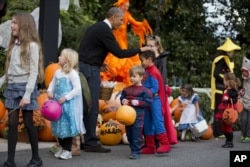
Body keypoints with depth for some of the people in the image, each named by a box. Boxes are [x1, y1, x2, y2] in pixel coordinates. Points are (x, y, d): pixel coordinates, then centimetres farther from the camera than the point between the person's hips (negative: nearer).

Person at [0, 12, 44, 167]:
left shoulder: (32, 45, -8)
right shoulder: (14, 44, 14)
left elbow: (33, 72, -13)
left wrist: (27, 94, -20)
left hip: (24, 87, -6)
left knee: (28, 123, 0)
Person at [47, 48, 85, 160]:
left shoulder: (72, 73, -13)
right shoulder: (57, 72, 8)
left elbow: (77, 89, -18)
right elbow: (52, 83, 17)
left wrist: (65, 98, -20)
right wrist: (50, 91, -4)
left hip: (68, 104, -7)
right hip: (57, 103, 7)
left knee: (67, 126, -2)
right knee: (59, 125, 13)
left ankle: (67, 150, 6)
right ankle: (62, 147, 27)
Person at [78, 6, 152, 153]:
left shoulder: (97, 27, 17)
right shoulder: (104, 30, -13)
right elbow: (119, 53, -16)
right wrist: (140, 50, -9)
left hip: (83, 67, 10)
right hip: (90, 69, -10)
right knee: (92, 106, -7)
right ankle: (90, 143, -5)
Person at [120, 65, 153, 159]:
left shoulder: (144, 90, -7)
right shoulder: (127, 89, 11)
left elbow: (148, 102, -10)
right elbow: (122, 97, 20)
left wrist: (138, 102, -19)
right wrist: (123, 101, -2)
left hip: (138, 114, -6)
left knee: (136, 134, -7)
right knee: (129, 133, 12)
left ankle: (136, 152, -2)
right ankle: (133, 149, 25)